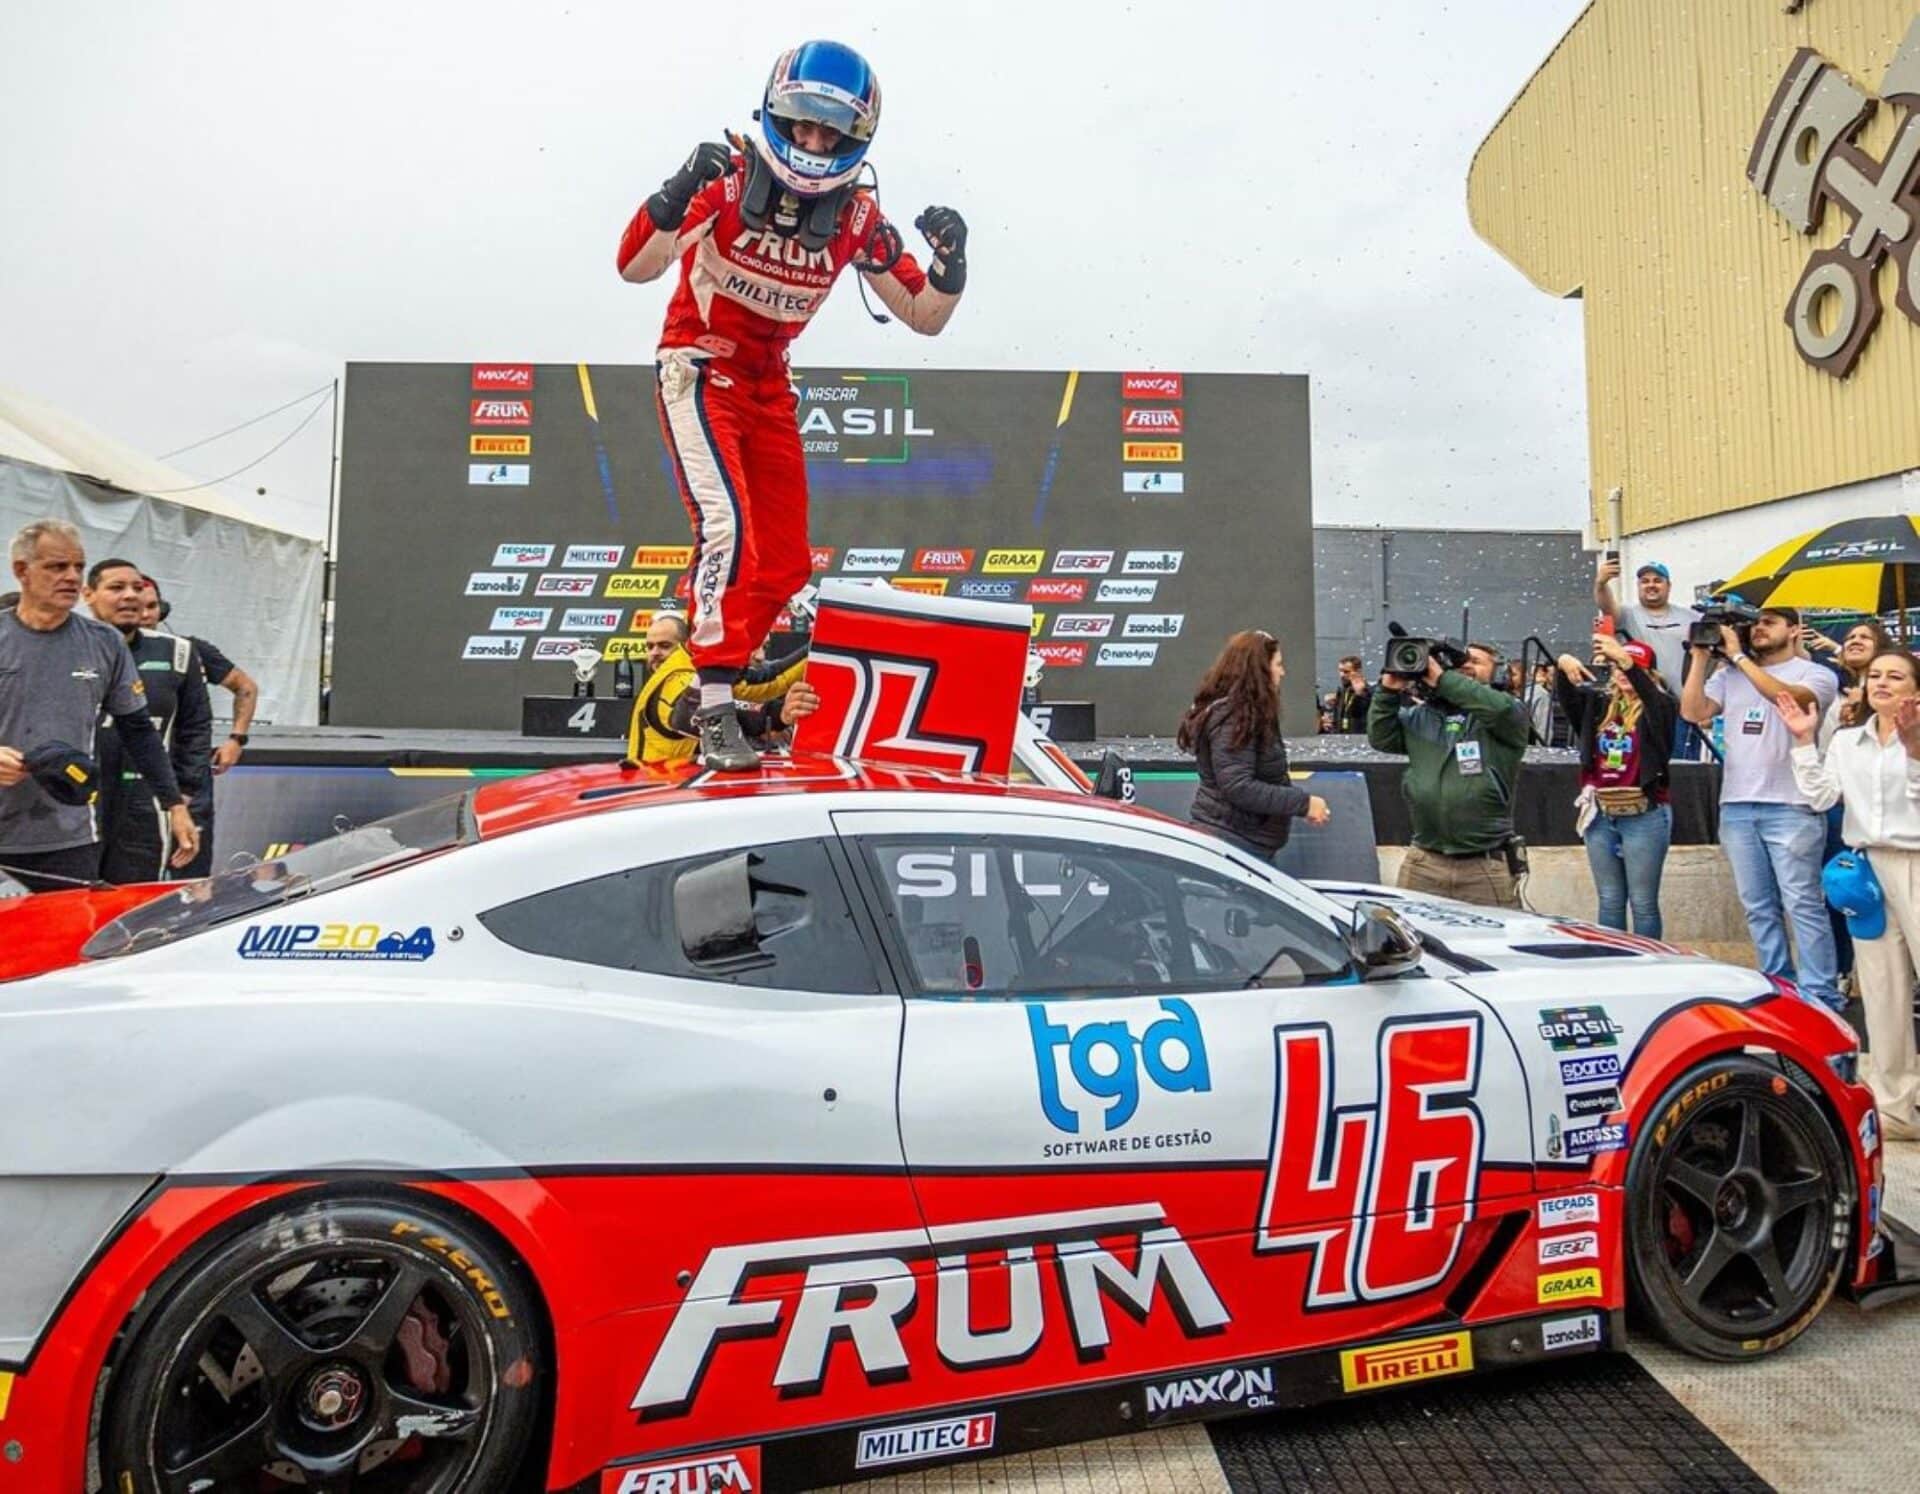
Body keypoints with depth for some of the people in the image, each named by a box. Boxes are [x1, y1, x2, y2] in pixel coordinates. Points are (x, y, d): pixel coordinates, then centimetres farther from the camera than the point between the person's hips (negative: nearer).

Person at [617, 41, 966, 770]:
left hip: (768, 384, 5)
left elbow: (924, 318, -2)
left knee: (785, 566, 4)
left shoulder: (855, 215, -6)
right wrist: (678, 194, -40)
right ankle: (714, 708, -16)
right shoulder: (728, 181, -16)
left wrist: (951, 260, -21)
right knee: (729, 526, -24)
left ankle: (707, 680, 22)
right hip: (698, 369, -5)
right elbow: (635, 268, -24)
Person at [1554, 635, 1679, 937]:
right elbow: (1566, 695, -6)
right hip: (1600, 814, 4)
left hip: (1644, 816, -4)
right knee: (1609, 901, 12)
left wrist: (1626, 661, -40)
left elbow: (1649, 693, -25)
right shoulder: (1599, 704, 9)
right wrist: (1562, 666, -26)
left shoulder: (1658, 708, -3)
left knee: (1643, 903, 1)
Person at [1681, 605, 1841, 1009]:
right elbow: (1692, 711, 3)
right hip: (1736, 806, 5)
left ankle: (1819, 995, 0)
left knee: (1803, 905, -5)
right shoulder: (1730, 675, 15)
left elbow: (1786, 696, -20)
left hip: (1790, 808, -5)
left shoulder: (1816, 674, 1)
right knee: (1759, 908, 9)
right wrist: (1701, 658, 2)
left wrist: (1738, 656, -14)